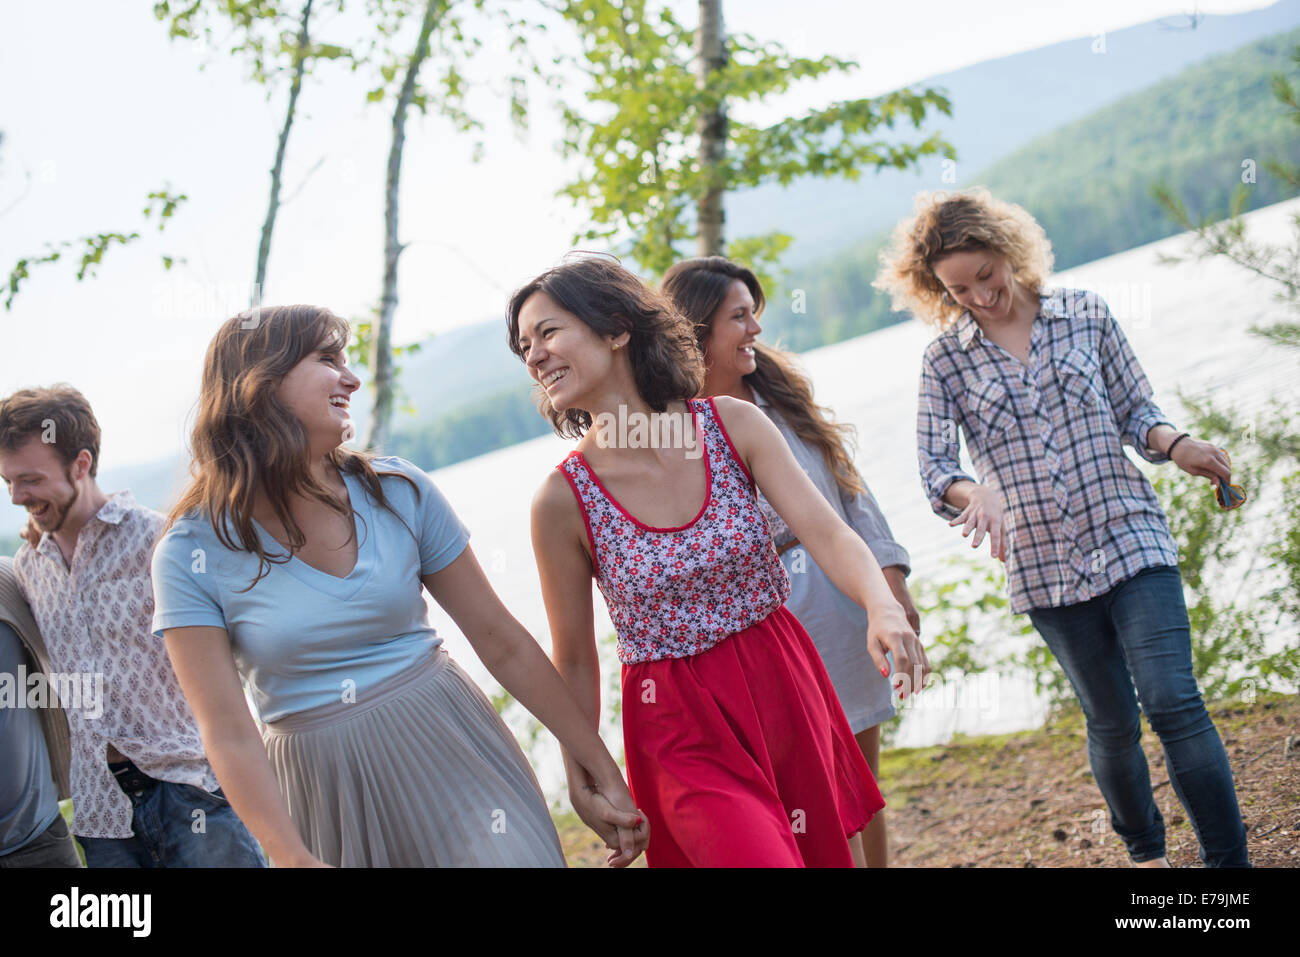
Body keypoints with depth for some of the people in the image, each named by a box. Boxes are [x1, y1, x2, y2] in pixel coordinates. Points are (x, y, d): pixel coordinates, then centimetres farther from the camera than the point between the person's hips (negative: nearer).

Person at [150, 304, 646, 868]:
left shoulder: (399, 493, -2)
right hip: (323, 798, -1)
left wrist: (601, 770, 2)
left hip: (454, 759, 1)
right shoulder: (190, 554, -9)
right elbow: (230, 735, -12)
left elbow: (500, 641, 1)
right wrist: (295, 859, -23)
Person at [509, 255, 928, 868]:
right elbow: (574, 662, -3)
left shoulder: (733, 425, -8)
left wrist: (883, 609, -34)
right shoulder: (562, 500, -13)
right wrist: (584, 785, 1)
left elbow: (827, 534, -14)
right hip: (681, 734, -3)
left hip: (786, 693, 3)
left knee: (835, 854, 15)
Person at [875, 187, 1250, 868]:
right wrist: (976, 494, -27)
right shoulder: (945, 359, 0)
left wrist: (1175, 444, -14)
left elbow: (1136, 411, 8)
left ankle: (1229, 861, -4)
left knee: (1172, 701, -12)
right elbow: (934, 466, -5)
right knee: (1111, 722, 11)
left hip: (1130, 538, -1)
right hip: (1043, 565, 1)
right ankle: (1145, 850, 34)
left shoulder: (1085, 314, 2)